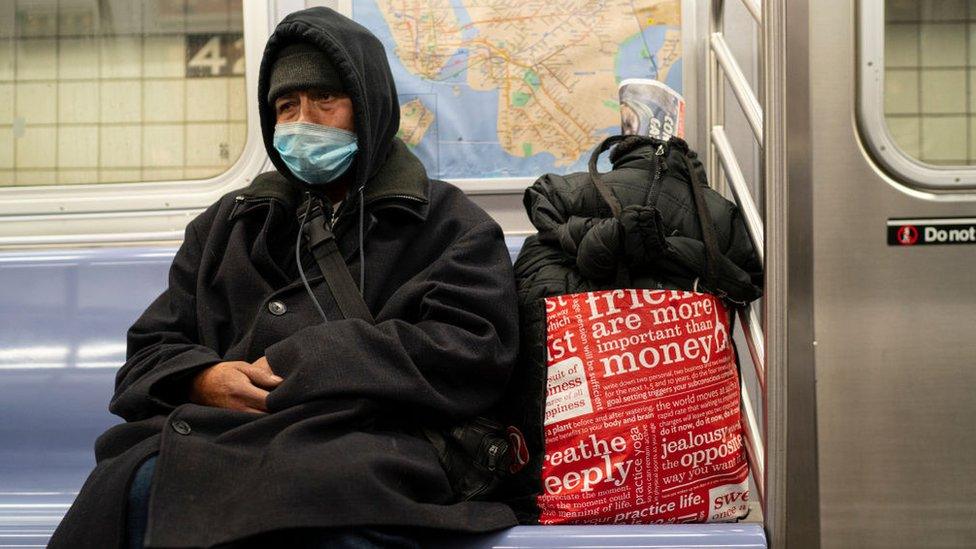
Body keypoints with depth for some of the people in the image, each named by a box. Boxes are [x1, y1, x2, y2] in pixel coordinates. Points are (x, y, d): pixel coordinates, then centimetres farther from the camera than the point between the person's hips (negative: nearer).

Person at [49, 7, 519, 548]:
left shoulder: (449, 223, 15)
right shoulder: (226, 224, 28)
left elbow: (473, 352, -2)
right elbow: (150, 351, 25)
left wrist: (294, 365, -7)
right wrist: (201, 379, -3)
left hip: (366, 444, -3)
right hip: (213, 438, 4)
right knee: (141, 490, -32)